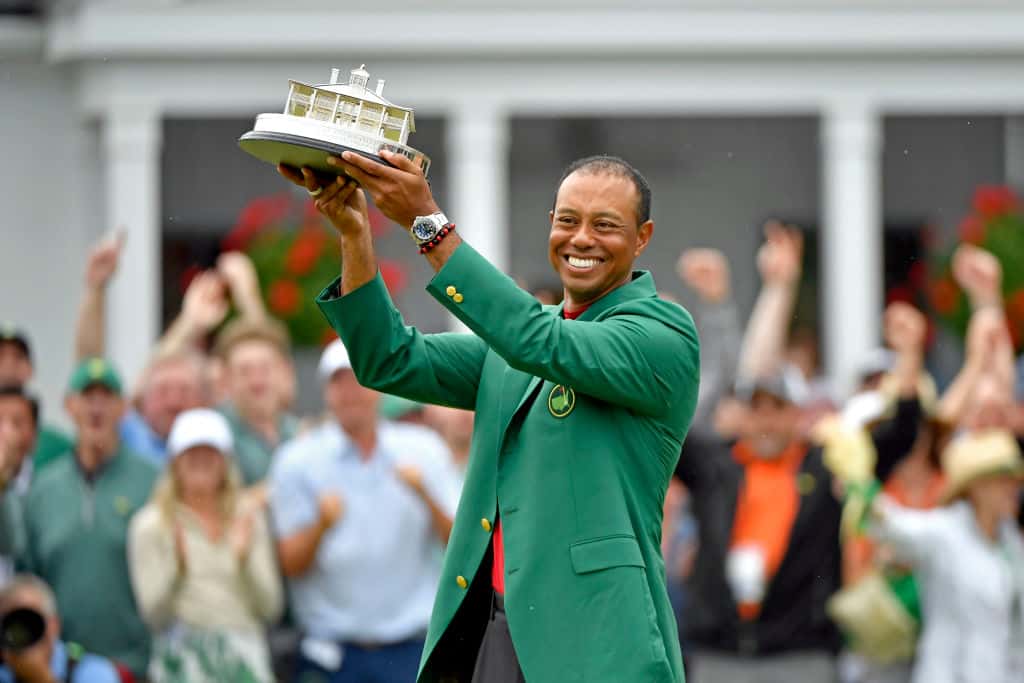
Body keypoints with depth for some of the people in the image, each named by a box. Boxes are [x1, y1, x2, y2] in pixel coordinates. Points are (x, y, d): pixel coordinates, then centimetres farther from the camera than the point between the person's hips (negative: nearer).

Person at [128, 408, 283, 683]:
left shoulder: (248, 518, 13)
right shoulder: (150, 525, 6)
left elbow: (270, 608, 9)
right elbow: (153, 614, -1)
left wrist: (244, 559, -7)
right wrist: (177, 567, -18)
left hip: (245, 660, 3)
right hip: (183, 661, -3)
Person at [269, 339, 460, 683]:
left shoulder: (424, 451, 8)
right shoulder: (297, 461, 3)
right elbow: (290, 562, -2)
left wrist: (426, 496, -14)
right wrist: (321, 525, -22)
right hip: (330, 652, -1)